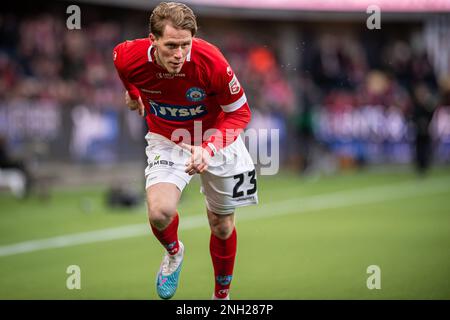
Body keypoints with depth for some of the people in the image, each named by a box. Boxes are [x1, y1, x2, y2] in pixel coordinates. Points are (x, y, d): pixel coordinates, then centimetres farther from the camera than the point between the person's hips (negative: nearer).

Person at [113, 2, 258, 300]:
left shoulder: (211, 61, -33)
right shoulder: (128, 57, -26)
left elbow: (240, 112, -20)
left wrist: (209, 148, -35)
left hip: (215, 138, 0)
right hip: (167, 140, 0)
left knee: (222, 227, 11)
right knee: (160, 212, -25)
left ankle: (222, 295, 38)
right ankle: (173, 252, 12)